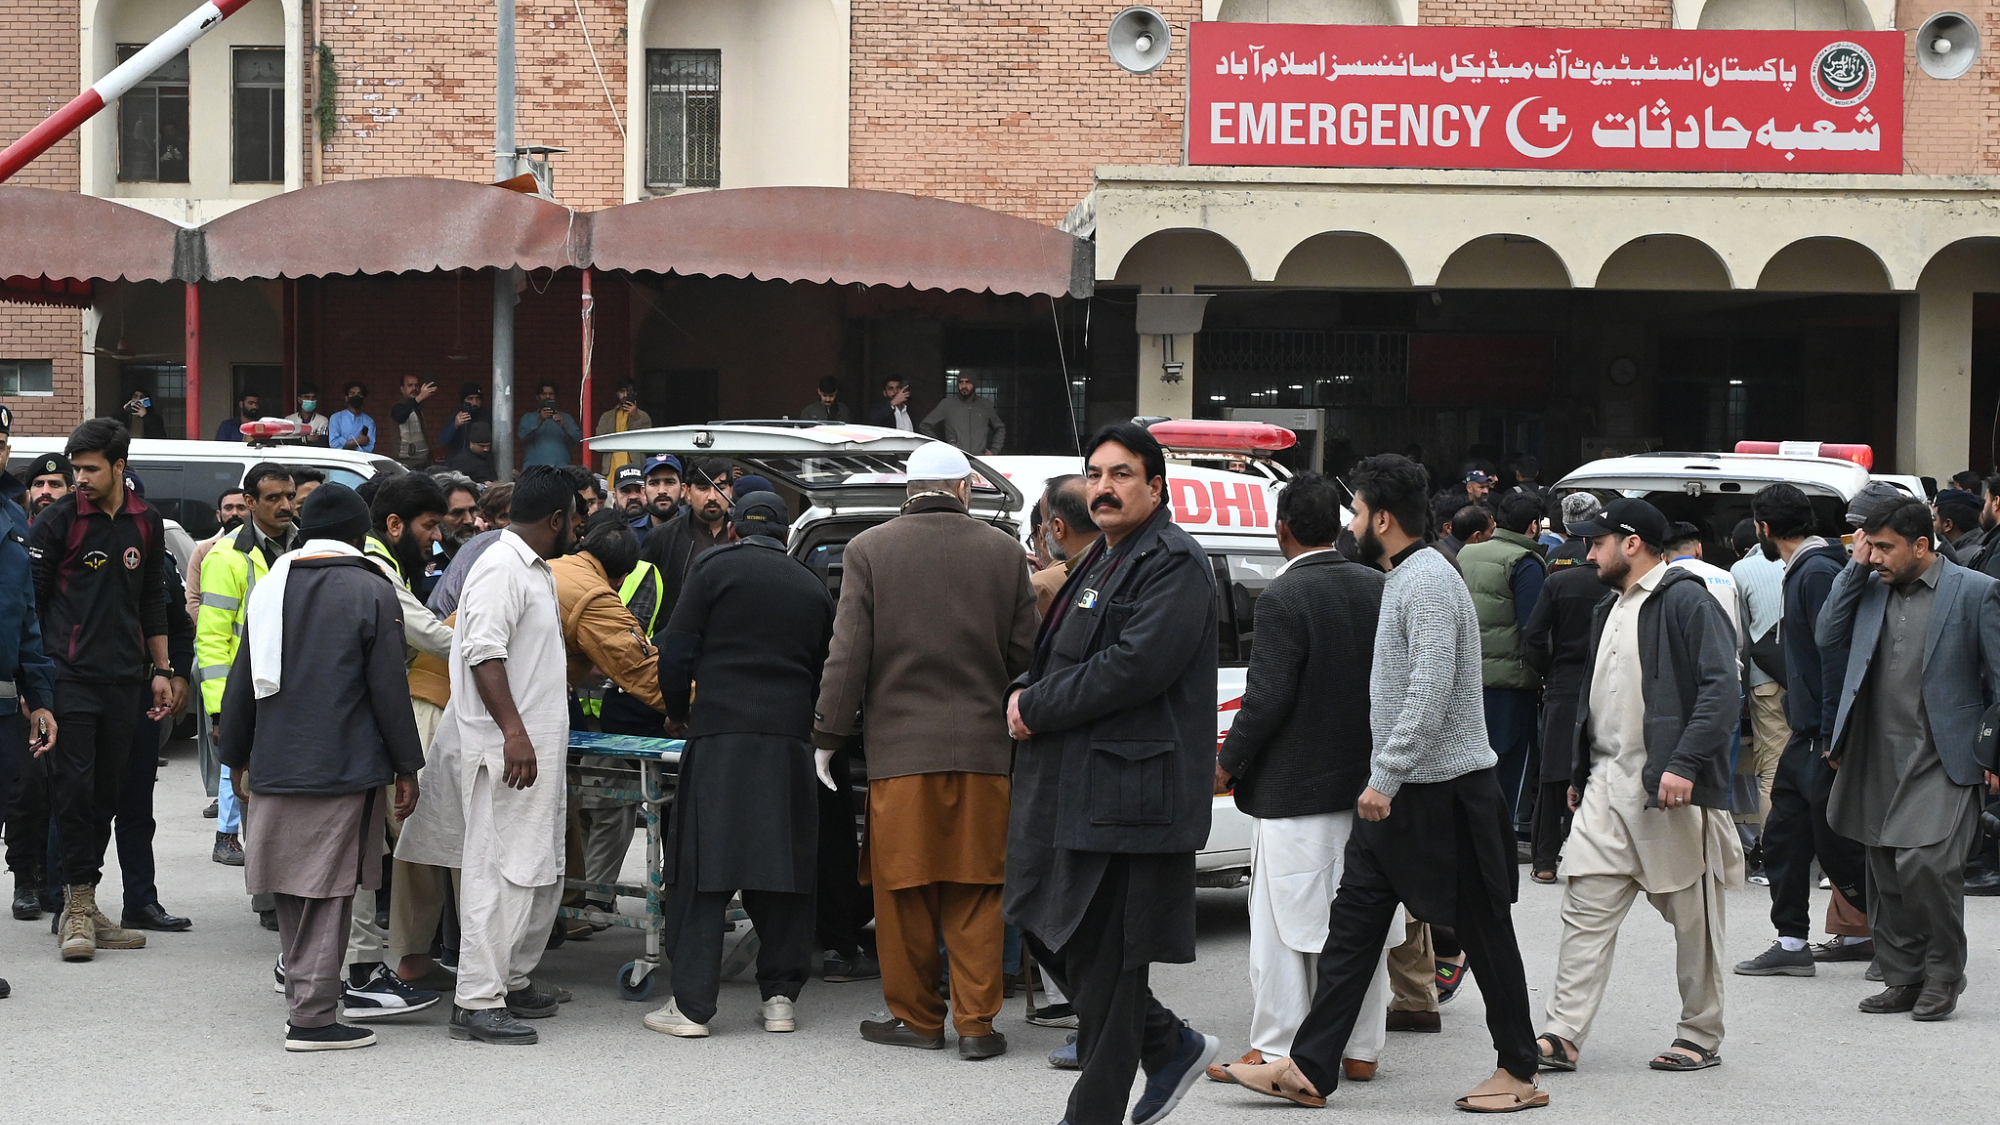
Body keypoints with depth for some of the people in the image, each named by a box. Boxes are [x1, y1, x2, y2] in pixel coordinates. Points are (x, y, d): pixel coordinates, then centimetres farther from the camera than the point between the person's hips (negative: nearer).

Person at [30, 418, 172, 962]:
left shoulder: (146, 523, 10)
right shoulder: (59, 520, -3)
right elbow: (30, 599, -2)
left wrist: (161, 670, 16)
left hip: (123, 680, 4)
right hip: (69, 675, -4)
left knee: (106, 791, 6)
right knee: (74, 788, -10)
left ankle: (84, 906, 12)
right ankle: (77, 905, -6)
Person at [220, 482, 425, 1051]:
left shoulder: (269, 588, 9)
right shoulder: (372, 593, -5)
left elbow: (241, 682, 13)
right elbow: (389, 689, -7)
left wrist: (237, 756, 22)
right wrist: (406, 768, 0)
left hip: (274, 766, 5)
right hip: (344, 769, -5)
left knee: (292, 893, 12)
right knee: (327, 894, -3)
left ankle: (304, 1000, 18)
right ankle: (313, 1018, -4)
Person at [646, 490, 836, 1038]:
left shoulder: (714, 566, 4)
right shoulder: (812, 586, 16)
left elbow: (678, 651, 0)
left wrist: (677, 712, 15)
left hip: (721, 732, -3)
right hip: (790, 738, 3)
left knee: (703, 868, -1)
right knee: (784, 864, 10)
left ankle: (691, 1003, -3)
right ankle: (780, 995, 11)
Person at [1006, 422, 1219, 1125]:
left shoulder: (1175, 564, -11)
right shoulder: (1099, 563, 20)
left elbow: (1137, 665, -22)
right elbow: (1058, 655, 27)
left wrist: (1036, 707, -13)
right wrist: (1025, 693, 4)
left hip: (1126, 793, -10)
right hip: (1069, 789, 10)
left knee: (1102, 955, -5)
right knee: (1047, 929, 13)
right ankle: (1172, 1047, 25)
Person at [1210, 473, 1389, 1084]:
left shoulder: (1285, 596, -15)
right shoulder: (1377, 588, 6)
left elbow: (1268, 696, -17)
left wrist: (1228, 764, -6)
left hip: (1294, 786, -7)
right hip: (1366, 780, 7)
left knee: (1285, 921, -1)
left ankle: (1275, 1050, 2)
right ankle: (1361, 1048, 17)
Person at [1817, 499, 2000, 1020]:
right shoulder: (1871, 588, 11)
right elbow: (1829, 636, 6)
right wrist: (1855, 568, 2)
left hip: (1941, 762, -6)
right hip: (1877, 759, 6)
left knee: (1925, 864, -16)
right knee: (1886, 876, 9)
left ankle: (1942, 976, 1)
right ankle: (1902, 978, 20)